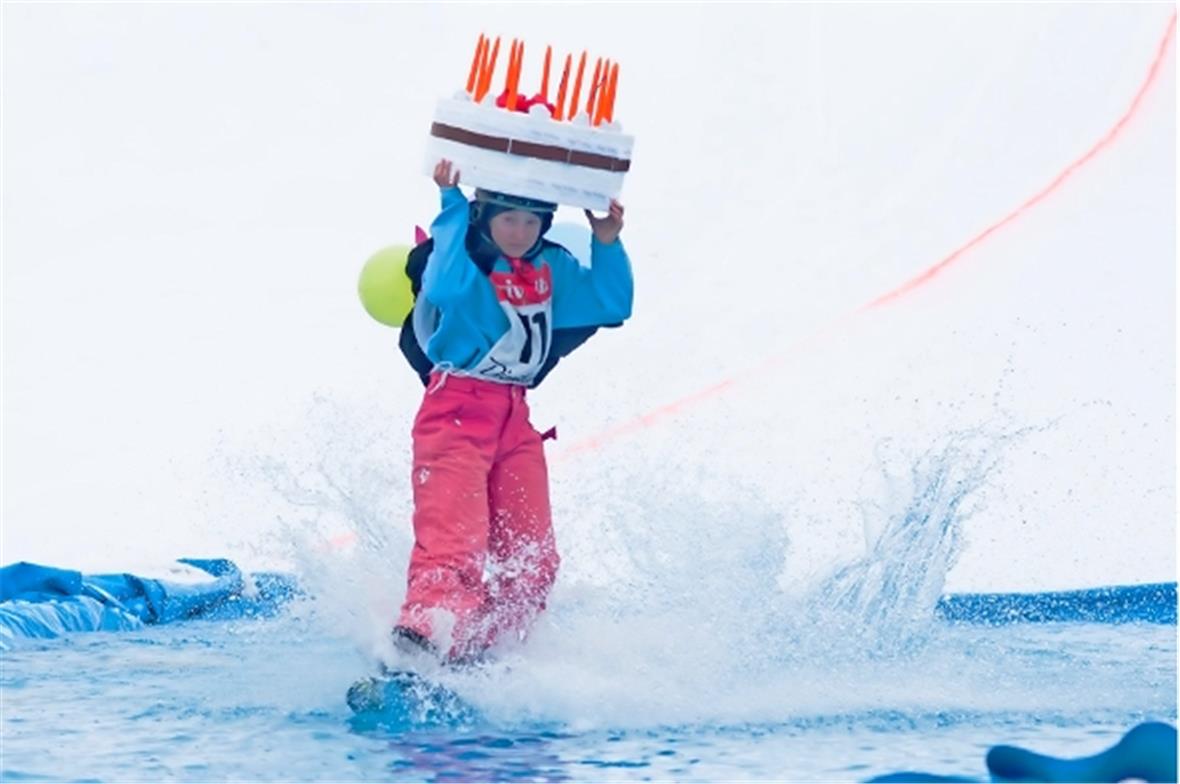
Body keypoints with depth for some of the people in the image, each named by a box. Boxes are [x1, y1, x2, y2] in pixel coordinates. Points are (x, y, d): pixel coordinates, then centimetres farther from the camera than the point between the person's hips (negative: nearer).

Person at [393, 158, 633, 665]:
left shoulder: (551, 268, 10)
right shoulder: (464, 257, -9)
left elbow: (612, 305, 9)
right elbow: (446, 286, -33)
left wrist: (607, 244, -4)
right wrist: (452, 205, -30)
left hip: (515, 420, 7)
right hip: (456, 413, -7)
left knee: (531, 558, 6)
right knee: (454, 542, -22)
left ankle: (487, 655, 17)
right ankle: (423, 636, -30)